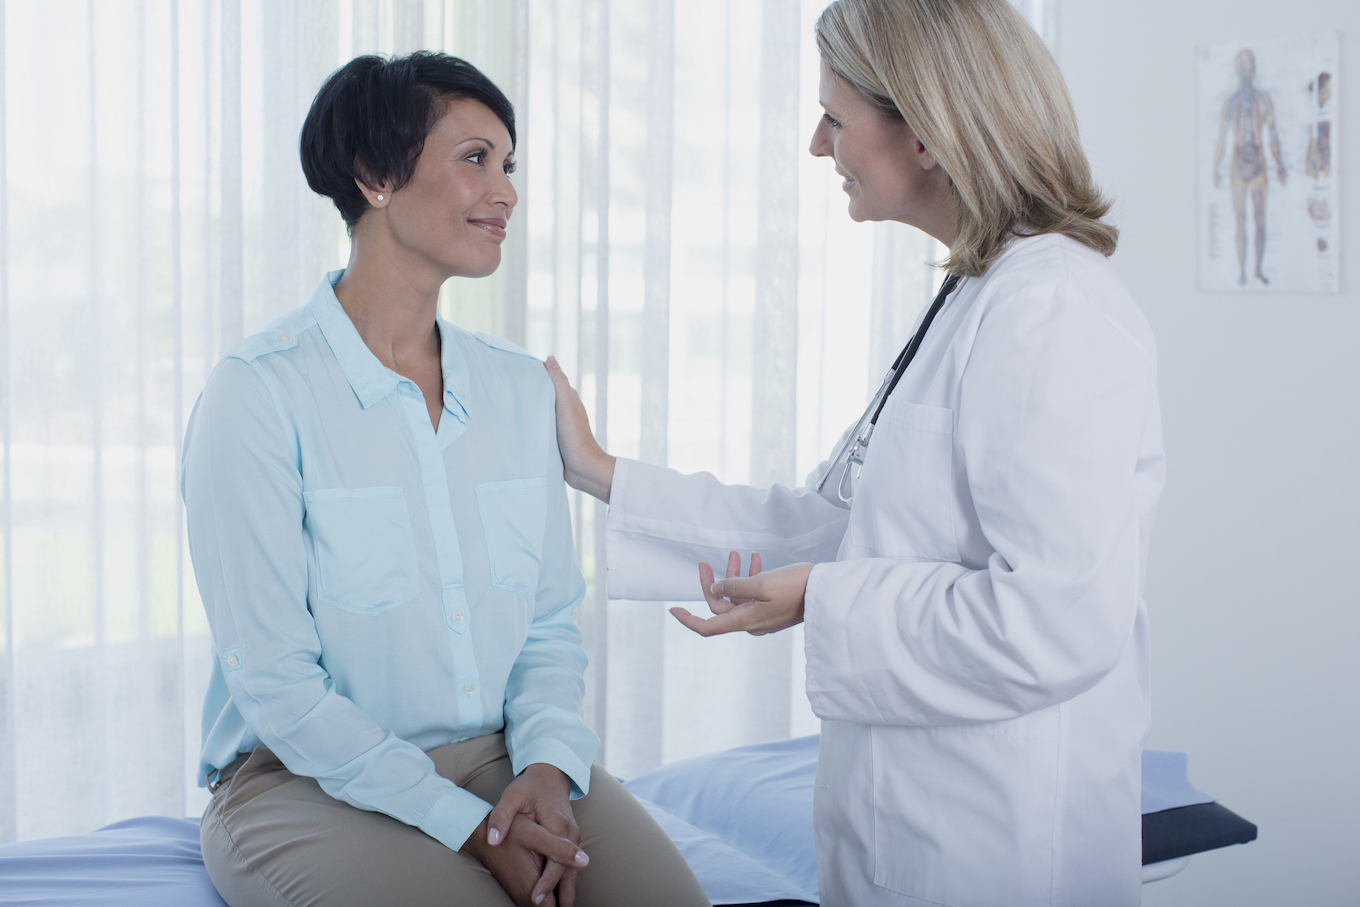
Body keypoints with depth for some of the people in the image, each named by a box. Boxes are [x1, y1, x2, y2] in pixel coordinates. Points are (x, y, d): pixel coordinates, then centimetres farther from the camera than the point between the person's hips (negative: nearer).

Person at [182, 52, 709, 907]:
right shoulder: (261, 392, -11)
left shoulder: (521, 386, 8)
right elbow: (273, 679, -14)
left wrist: (549, 768, -10)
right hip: (310, 782, -4)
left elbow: (552, 625, 10)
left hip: (501, 759, 5)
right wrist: (469, 827, -18)